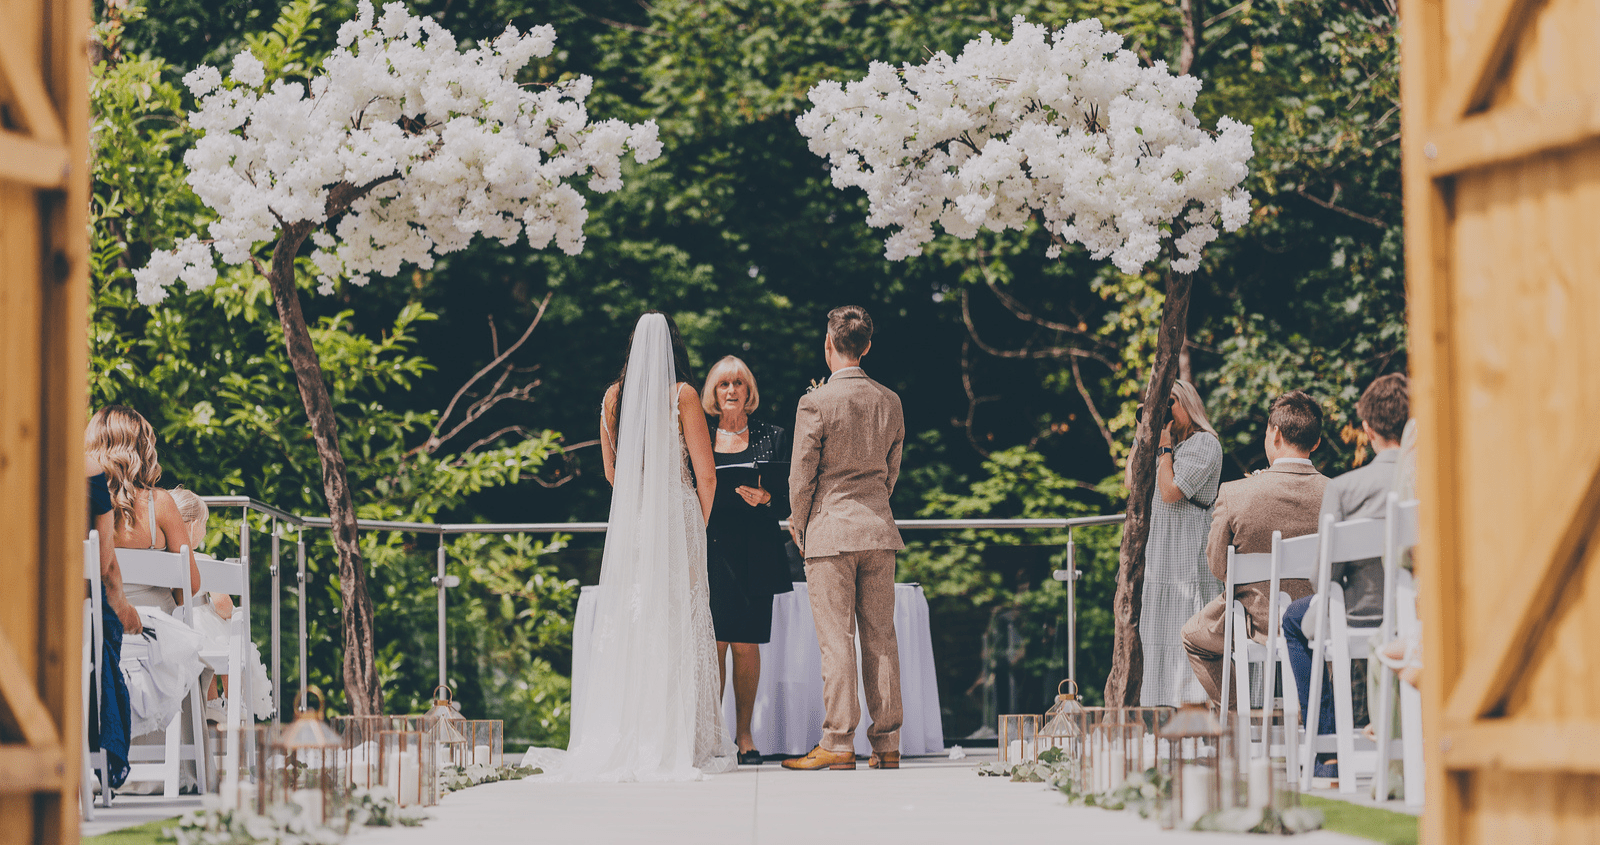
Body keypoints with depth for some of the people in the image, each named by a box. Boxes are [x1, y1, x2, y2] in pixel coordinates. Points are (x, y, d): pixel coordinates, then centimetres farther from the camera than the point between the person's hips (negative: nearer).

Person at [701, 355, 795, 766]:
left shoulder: (772, 438, 11)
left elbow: (788, 497, 8)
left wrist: (765, 498, -12)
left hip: (754, 553, 0)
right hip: (709, 551, 0)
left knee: (746, 644, -2)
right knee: (713, 643, -6)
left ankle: (744, 732, 7)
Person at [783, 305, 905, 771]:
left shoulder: (815, 403, -11)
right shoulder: (890, 402, 5)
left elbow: (801, 475, -7)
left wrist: (799, 525, 9)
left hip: (830, 531, -5)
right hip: (879, 529, 5)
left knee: (836, 640, -3)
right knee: (881, 639, 7)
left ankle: (838, 743, -2)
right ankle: (886, 742, 8)